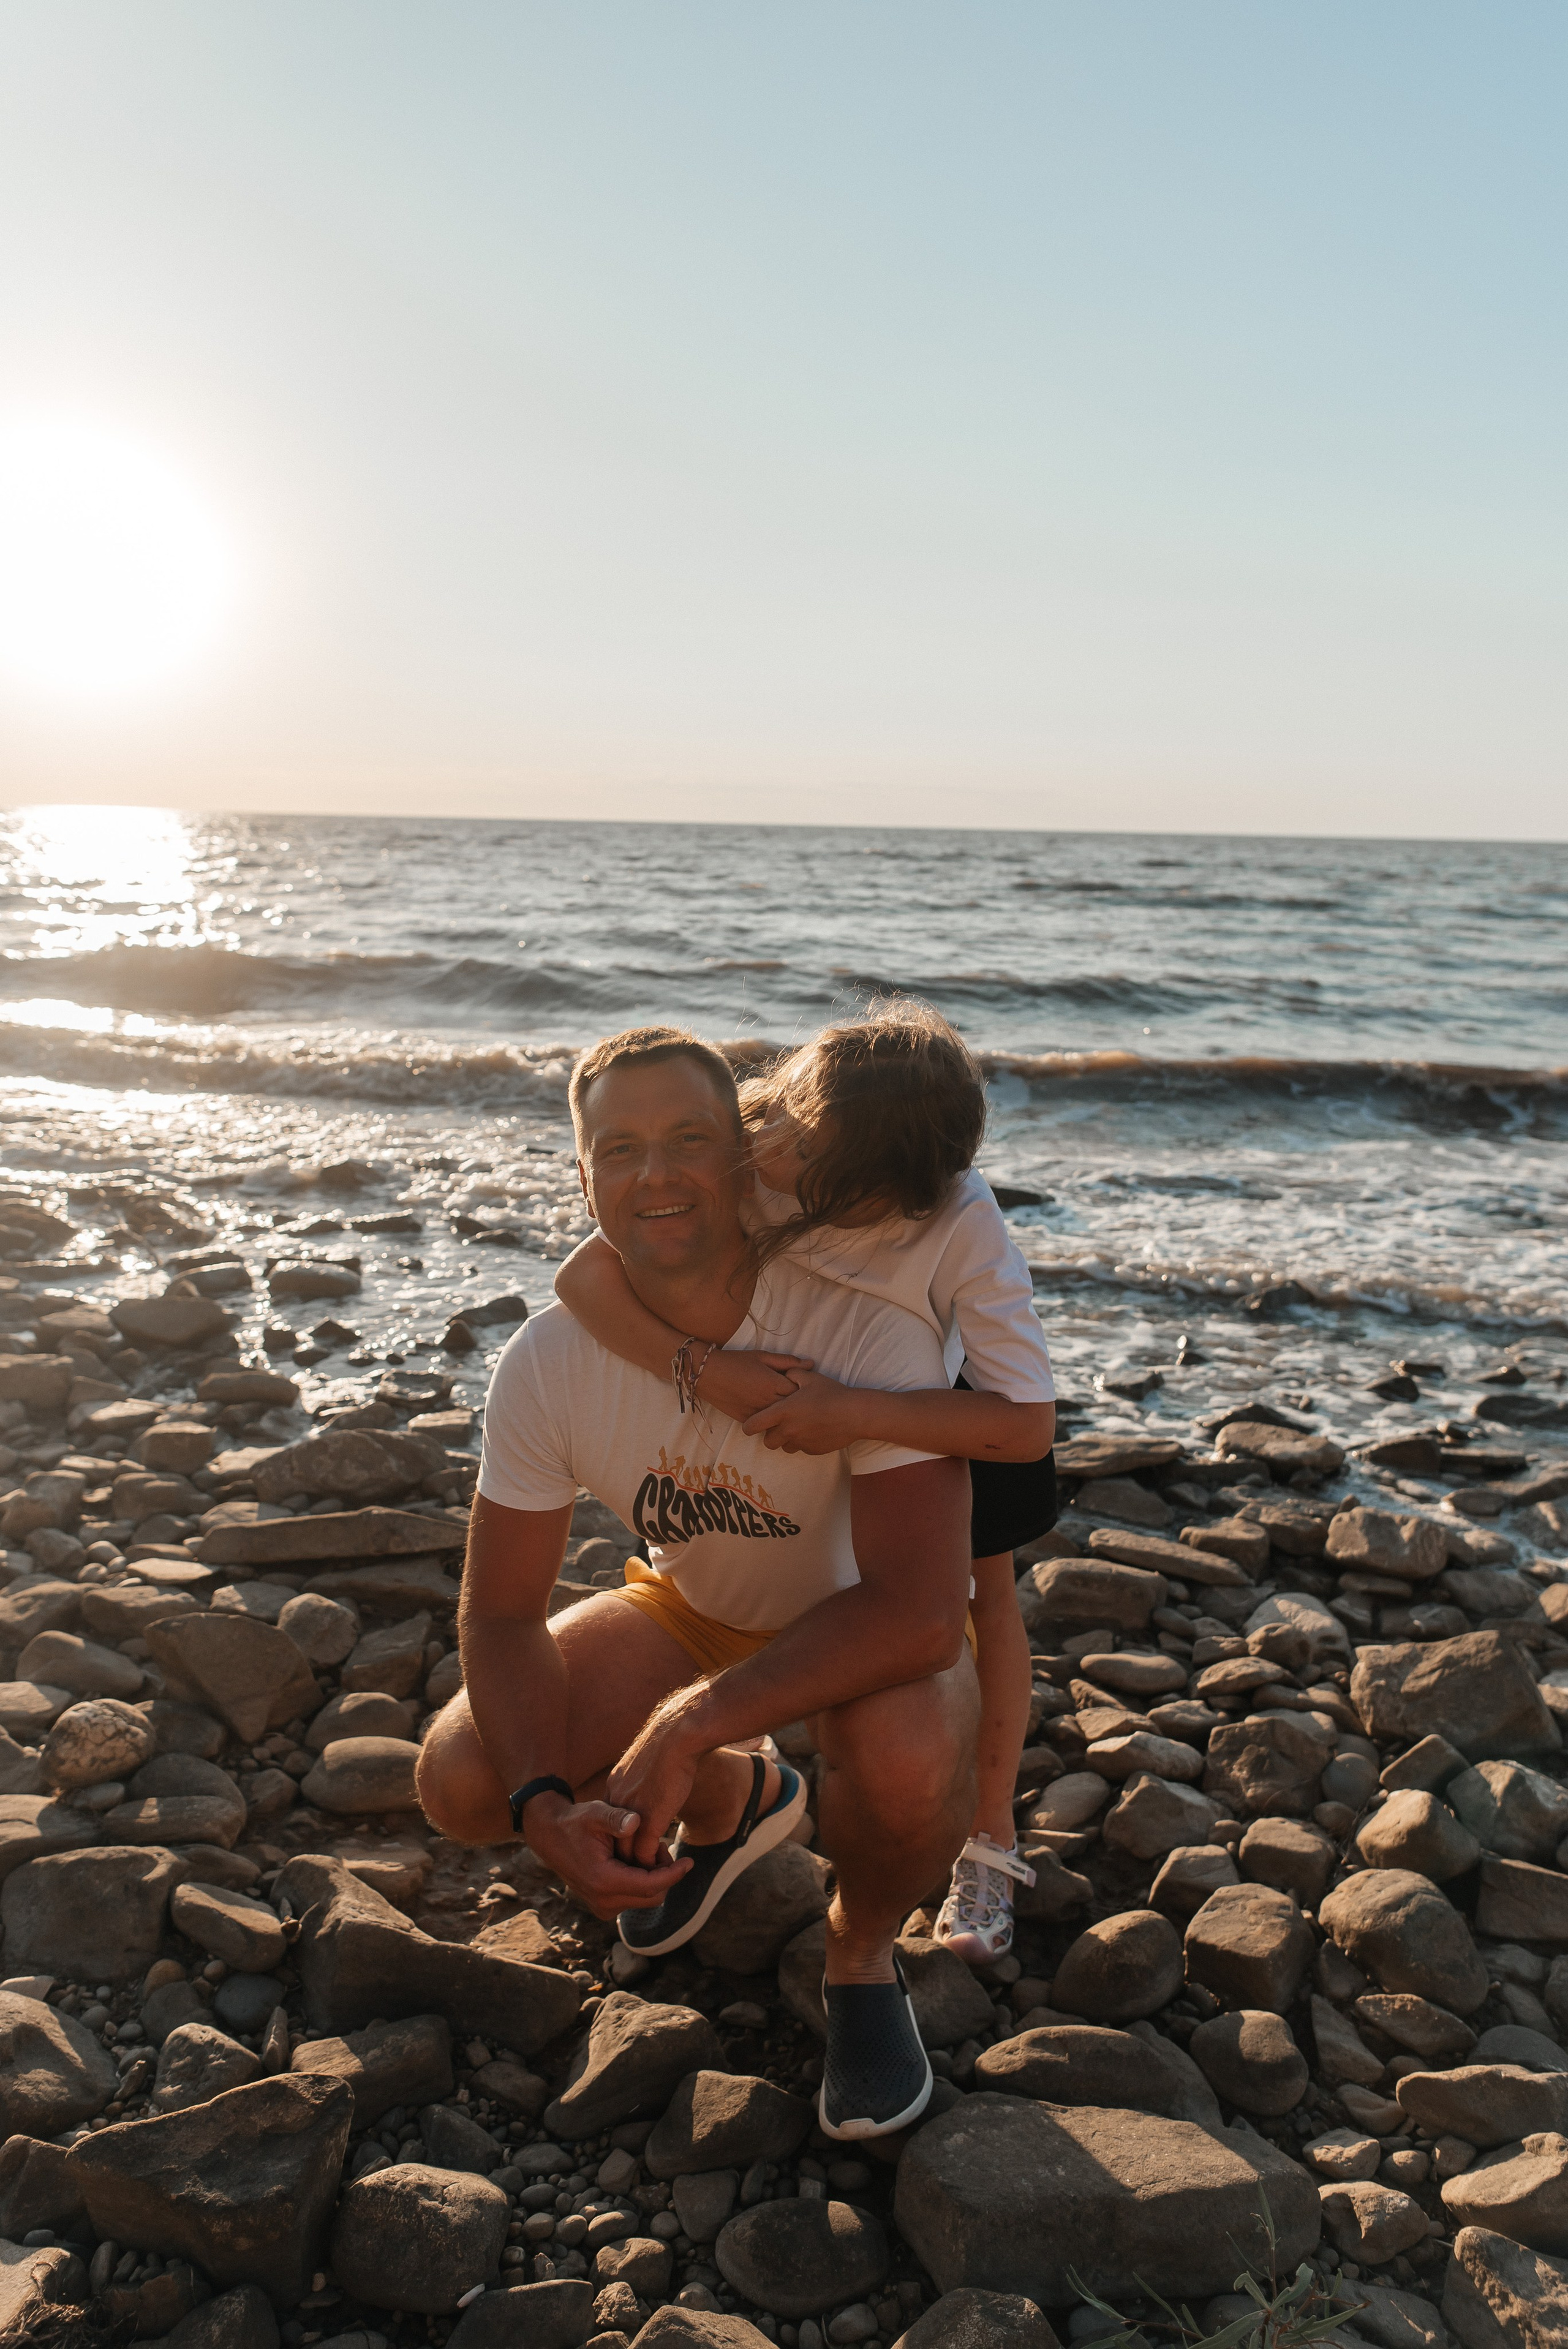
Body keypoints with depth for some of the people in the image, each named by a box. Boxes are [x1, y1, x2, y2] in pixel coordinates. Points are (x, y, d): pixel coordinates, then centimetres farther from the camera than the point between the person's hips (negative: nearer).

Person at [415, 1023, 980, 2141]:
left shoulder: (867, 1328, -33)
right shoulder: (548, 1364, -20)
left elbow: (918, 1614, -38)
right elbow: (502, 1614, -12)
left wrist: (687, 1726, -39)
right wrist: (548, 1808, -29)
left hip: (872, 1629, -4)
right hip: (694, 1607, 4)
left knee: (905, 1760, -38)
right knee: (462, 1779, -11)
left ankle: (863, 1948, 2)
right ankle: (735, 1799, 20)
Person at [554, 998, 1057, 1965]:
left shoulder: (965, 1228, -45)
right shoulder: (741, 1161, -39)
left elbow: (1029, 1424, -45)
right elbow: (584, 1276, -40)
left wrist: (853, 1414, -52)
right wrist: (705, 1369, -54)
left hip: (941, 1397, -2)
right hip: (795, 1385, 2)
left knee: (984, 1597, 2)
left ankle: (990, 1840, 20)